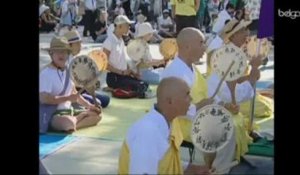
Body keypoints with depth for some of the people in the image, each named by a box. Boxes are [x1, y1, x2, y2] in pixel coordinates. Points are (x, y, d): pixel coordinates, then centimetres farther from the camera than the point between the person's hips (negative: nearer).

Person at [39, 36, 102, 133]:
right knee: (68, 122, -39)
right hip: (51, 114, -8)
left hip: (68, 111, 8)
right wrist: (68, 98, -22)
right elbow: (43, 99, -24)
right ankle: (79, 118, -5)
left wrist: (89, 105, 9)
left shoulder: (69, 71, 9)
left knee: (97, 114, 7)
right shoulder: (46, 73, -15)